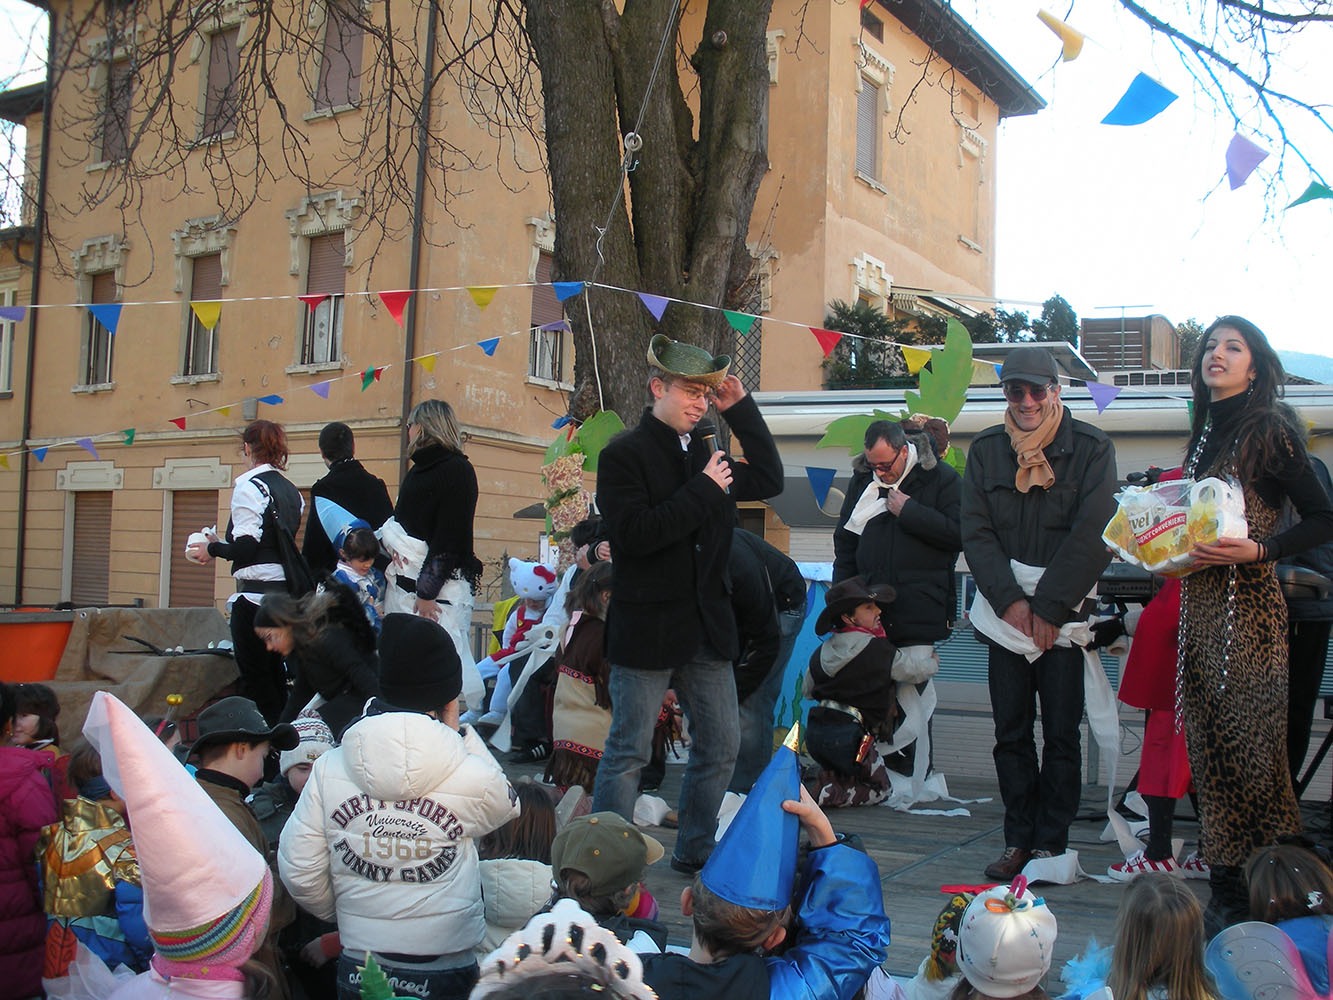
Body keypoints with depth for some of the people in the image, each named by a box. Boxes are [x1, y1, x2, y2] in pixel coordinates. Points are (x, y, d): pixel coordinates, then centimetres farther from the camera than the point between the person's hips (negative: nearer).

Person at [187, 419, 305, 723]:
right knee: (275, 676, 15)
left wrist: (213, 549, 2)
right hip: (287, 591, 8)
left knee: (255, 679, -2)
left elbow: (246, 546, -16)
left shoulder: (248, 485, -9)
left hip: (256, 593, -8)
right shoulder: (291, 490, 13)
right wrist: (222, 544, 20)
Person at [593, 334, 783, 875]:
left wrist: (741, 408, 10)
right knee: (628, 753, 1)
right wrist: (703, 490, -17)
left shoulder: (704, 453, 12)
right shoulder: (624, 454, -9)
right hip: (646, 628, -7)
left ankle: (695, 853, 28)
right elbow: (634, 532, -21)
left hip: (708, 627, 7)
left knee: (720, 749, 13)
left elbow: (769, 480, 18)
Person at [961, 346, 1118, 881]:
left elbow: (1093, 536, -10)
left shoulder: (1092, 448, -3)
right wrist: (1010, 601, -11)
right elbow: (975, 533, 1)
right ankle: (1018, 840, 13)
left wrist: (1048, 607, -14)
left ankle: (1050, 843, 8)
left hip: (1065, 614, -3)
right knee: (1011, 732, 5)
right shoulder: (985, 450, 6)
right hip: (1004, 610, 3)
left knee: (1061, 733, -1)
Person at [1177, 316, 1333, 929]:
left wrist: (1257, 550, -19)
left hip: (1248, 606, -8)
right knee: (1208, 743, 8)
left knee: (1250, 745, -6)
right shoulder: (1205, 433, 16)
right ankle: (1224, 887, 16)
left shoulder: (1269, 430, -7)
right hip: (1199, 605, 8)